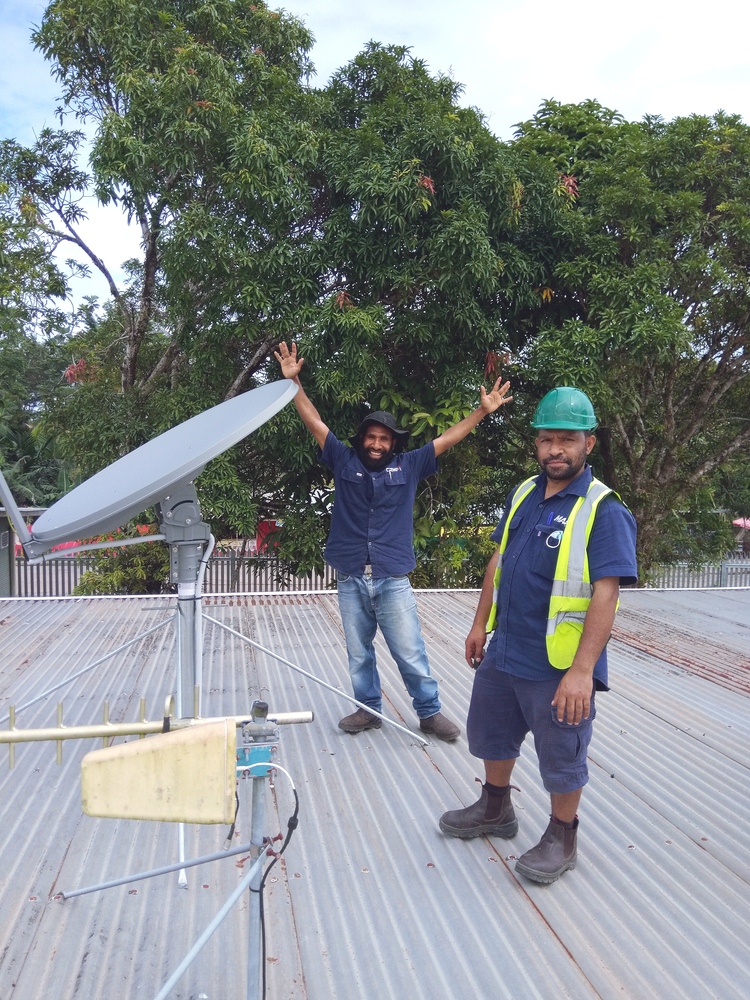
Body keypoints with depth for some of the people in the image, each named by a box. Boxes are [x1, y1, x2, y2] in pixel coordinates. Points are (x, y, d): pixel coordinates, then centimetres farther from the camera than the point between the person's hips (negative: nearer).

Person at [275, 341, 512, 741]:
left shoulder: (408, 466, 5)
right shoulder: (344, 461, 5)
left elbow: (447, 439, 7)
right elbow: (314, 422, 5)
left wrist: (482, 411, 4)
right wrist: (293, 382, -1)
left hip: (393, 581, -1)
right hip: (351, 580, 2)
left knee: (410, 653, 3)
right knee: (359, 654, 13)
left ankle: (430, 712, 18)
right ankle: (368, 709, 29)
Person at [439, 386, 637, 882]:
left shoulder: (604, 510, -18)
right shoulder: (523, 494, 4)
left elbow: (606, 593, -22)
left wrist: (582, 670, -26)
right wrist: (480, 624, 14)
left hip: (558, 666, -7)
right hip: (503, 652, 7)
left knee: (562, 757, 12)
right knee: (491, 734, 23)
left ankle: (562, 838, 35)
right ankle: (495, 809, 47)